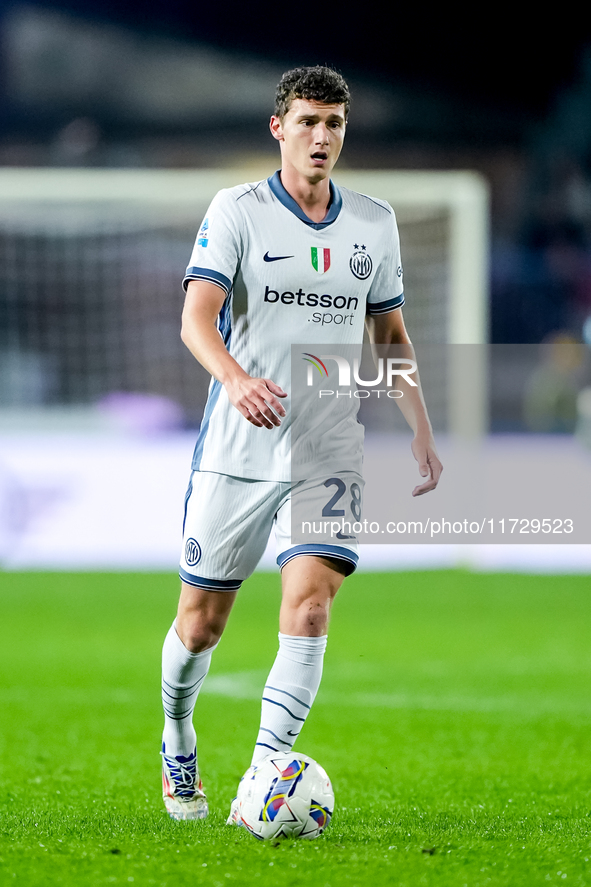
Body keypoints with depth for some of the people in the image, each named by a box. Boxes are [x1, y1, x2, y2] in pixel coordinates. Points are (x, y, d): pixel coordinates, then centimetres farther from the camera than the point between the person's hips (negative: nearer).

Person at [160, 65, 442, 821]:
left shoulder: (374, 222, 8)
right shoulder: (236, 212, -5)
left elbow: (390, 333, 20)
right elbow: (196, 316, -18)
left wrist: (420, 429, 14)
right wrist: (235, 378, -37)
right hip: (236, 448, -2)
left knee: (309, 604, -18)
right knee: (201, 622, 5)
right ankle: (177, 744, 35)